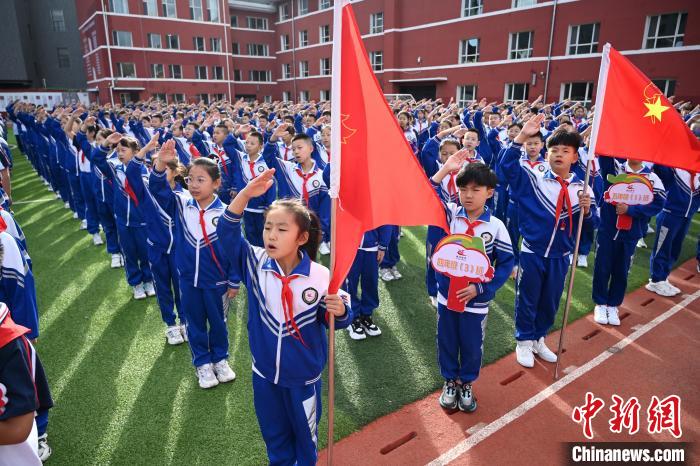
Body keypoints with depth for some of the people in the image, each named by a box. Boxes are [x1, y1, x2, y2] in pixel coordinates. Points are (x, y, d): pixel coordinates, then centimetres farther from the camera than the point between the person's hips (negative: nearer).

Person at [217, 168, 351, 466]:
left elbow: (333, 320, -11)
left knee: (305, 433, 22)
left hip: (303, 375, -2)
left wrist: (340, 311, -35)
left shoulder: (320, 276, -21)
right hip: (264, 372, 3)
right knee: (274, 434, 26)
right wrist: (245, 194, -34)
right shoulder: (256, 264, -13)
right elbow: (227, 232, -21)